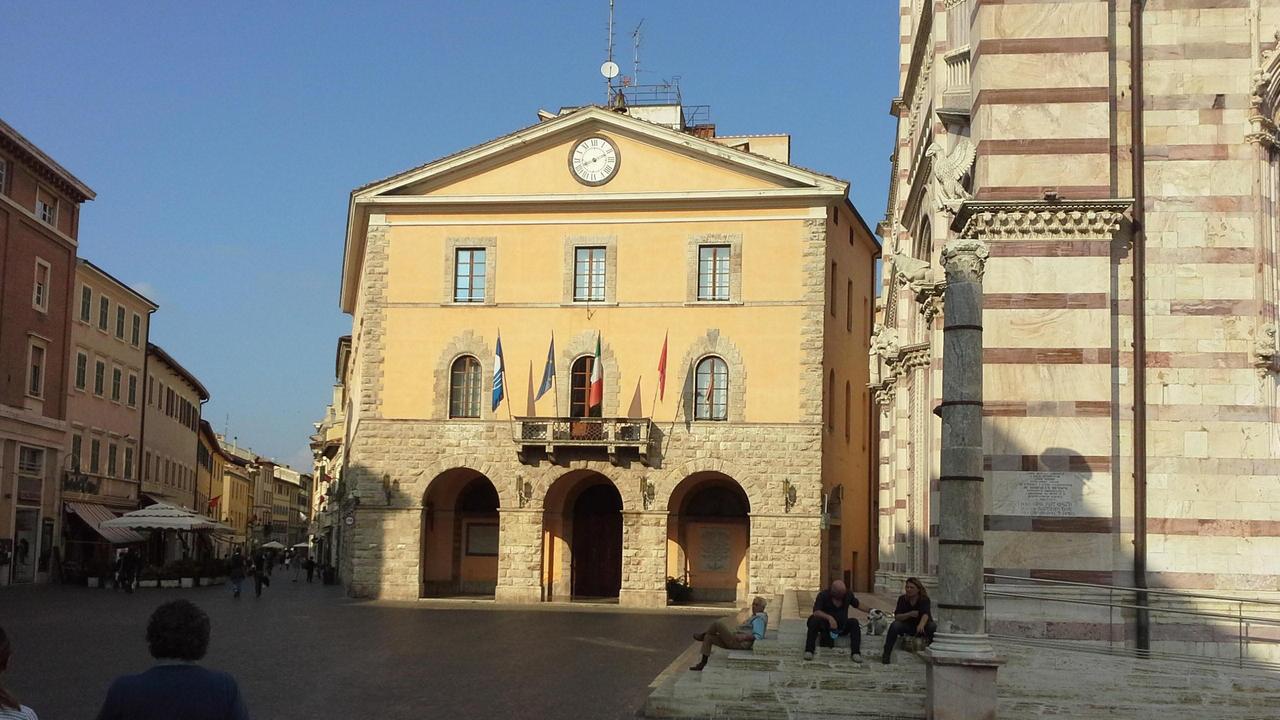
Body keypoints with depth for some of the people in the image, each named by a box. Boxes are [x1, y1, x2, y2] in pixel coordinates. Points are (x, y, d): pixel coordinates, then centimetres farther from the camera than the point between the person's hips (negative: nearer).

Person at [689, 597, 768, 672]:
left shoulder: (759, 619, -12)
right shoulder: (755, 617, 21)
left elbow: (758, 636, -23)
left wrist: (744, 637, -30)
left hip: (740, 642, -11)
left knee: (718, 623, -12)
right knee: (708, 637, 7)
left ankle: (703, 635, 17)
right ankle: (703, 664, 3)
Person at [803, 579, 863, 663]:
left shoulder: (848, 594, -4)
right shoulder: (823, 595, -14)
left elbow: (858, 604, 8)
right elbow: (816, 612, -26)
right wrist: (829, 618, -42)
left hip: (842, 626, 2)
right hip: (825, 626, -2)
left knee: (854, 622, -26)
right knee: (814, 620, -32)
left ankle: (855, 653, -28)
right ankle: (809, 651, -32)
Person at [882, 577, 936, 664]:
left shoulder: (924, 599, -15)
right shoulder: (902, 599, -6)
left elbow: (925, 614, -33)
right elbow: (897, 617, -13)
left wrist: (921, 625, -55)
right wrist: (910, 614, -31)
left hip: (922, 627, -2)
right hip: (907, 626, 2)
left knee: (933, 627, -33)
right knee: (895, 625, -28)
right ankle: (886, 654, -26)